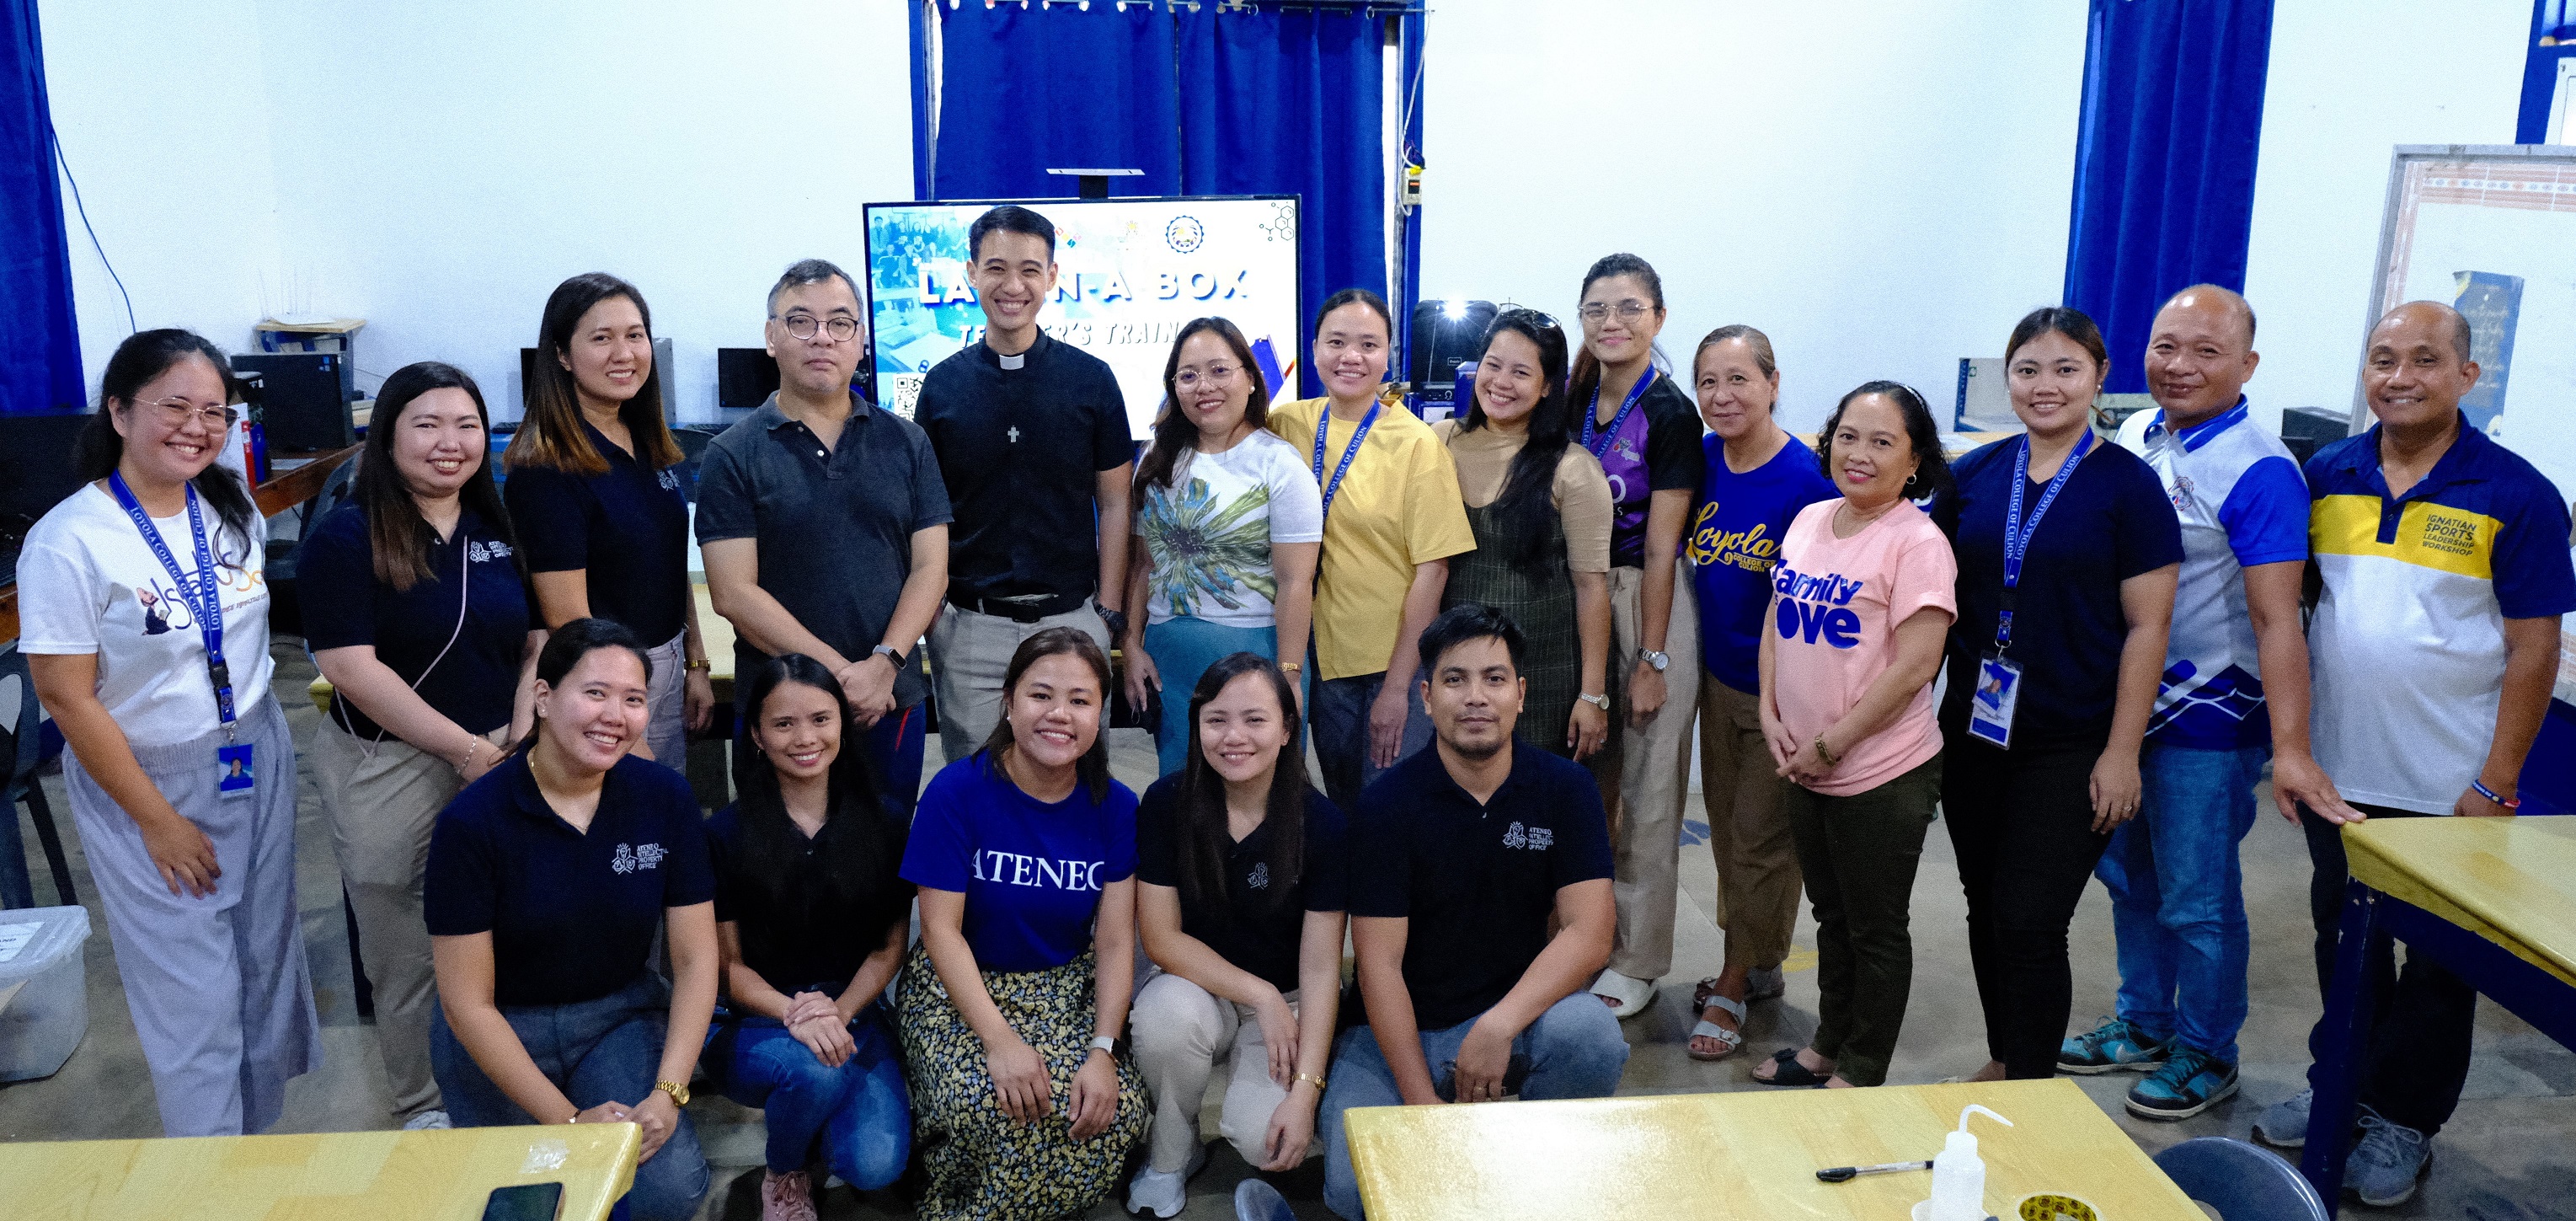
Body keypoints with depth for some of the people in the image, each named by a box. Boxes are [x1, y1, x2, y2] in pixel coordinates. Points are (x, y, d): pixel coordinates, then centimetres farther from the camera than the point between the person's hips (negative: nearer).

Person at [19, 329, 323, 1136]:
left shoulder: (234, 513, 1)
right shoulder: (69, 542, -17)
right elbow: (66, 698, -16)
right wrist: (158, 821, -14)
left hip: (257, 762, 6)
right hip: (145, 780, -5)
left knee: (266, 954, 14)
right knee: (193, 989, 2)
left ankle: (260, 1128, 33)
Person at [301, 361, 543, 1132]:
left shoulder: (501, 531, 8)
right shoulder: (345, 538, -7)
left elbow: (541, 643, 11)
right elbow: (351, 668, -14)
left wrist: (521, 739, -6)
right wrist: (464, 748, -14)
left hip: (499, 758, 4)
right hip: (387, 769, -4)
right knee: (405, 950, 8)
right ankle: (424, 1104, 26)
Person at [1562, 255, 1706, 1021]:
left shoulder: (1669, 415, -13)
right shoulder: (1578, 403, 7)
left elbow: (1661, 546, -14)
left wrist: (1651, 660, -14)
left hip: (1651, 604, -6)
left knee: (1647, 792, 1)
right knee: (1588, 779, 14)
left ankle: (1639, 962, 13)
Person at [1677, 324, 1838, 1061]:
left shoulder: (1806, 480, -19)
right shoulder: (1700, 462, -2)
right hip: (1719, 676, 6)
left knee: (1761, 839, 6)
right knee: (1728, 828, 17)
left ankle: (1735, 984, 21)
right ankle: (1759, 966, 35)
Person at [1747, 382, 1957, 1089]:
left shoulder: (1917, 543, -16)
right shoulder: (1809, 521, 5)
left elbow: (1914, 667, -20)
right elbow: (1776, 617, 13)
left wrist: (1829, 745, -16)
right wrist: (1771, 714, 0)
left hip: (1882, 775, -7)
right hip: (1803, 767, 7)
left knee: (1876, 929, 9)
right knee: (1831, 916, 22)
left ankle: (1860, 1074, 25)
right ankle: (1828, 1046, 39)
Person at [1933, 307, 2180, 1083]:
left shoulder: (2127, 485, -6)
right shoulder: (1974, 475, 6)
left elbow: (2147, 625, -8)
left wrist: (2122, 751, -11)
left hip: (2072, 748, -5)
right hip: (1974, 734, 5)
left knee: (2030, 925, -6)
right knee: (1986, 910, 14)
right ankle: (2001, 1063, 33)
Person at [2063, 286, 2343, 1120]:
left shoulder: (2260, 472, -19)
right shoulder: (2134, 437, 3)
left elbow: (2276, 619, -24)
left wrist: (2291, 749, -30)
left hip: (2208, 715, -7)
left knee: (2197, 900, 6)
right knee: (2129, 876, 20)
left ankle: (2206, 1056, 27)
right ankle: (2142, 1026, 39)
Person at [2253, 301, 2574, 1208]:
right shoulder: (2326, 476, 1)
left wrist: (2495, 786, -12)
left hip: (2448, 789, -3)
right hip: (2335, 773, 4)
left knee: (2439, 961, 10)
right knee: (2343, 939, 17)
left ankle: (2404, 1120, 25)